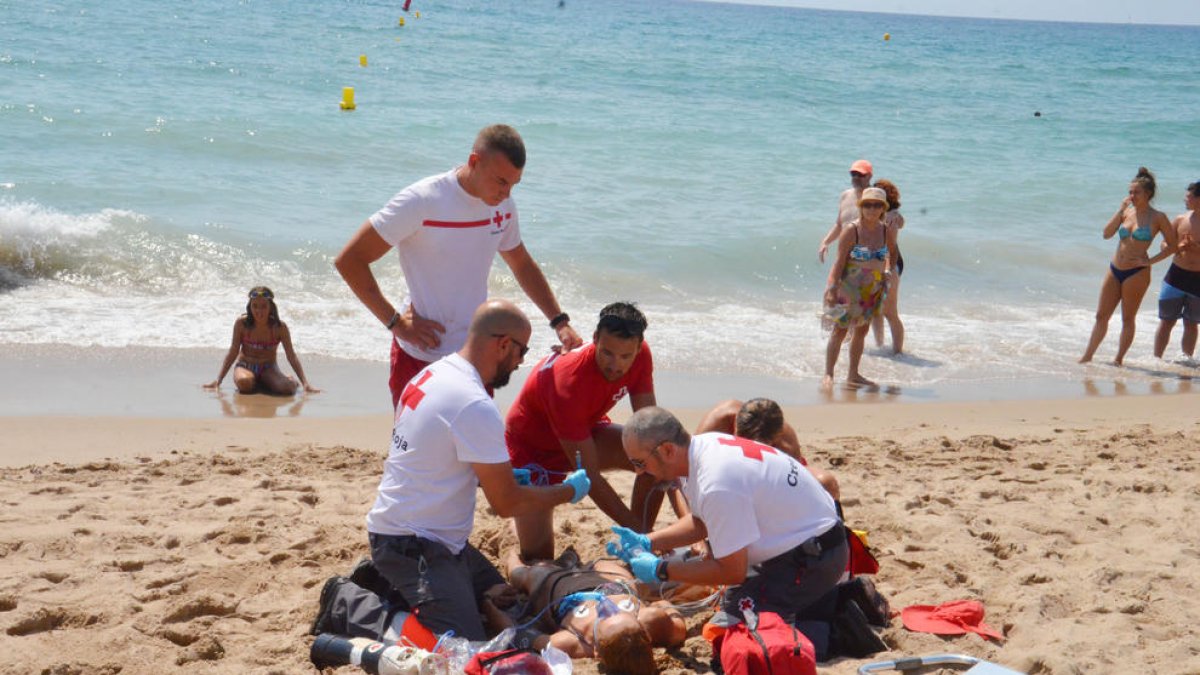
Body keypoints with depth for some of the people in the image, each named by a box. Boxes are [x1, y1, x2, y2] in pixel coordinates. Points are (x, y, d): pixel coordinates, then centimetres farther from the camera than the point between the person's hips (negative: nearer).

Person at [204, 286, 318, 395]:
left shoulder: (280, 327, -12)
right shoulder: (241, 323, -12)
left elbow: (291, 356, -7)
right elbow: (233, 352, -4)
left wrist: (305, 383, -13)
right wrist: (218, 380, -7)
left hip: (268, 369, 0)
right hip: (245, 366, 0)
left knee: (287, 388, -33)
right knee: (245, 383, -37)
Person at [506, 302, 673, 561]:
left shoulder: (639, 355, -20)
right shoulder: (569, 384, -39)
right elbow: (588, 474, -34)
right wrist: (635, 527, -34)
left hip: (585, 430, 6)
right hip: (533, 444, -6)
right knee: (537, 559, -12)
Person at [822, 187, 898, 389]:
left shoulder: (887, 231, -1)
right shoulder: (851, 230, -15)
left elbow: (892, 253, 19)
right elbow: (839, 261, -15)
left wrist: (888, 271, 4)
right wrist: (832, 288, -20)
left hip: (873, 289, 5)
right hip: (849, 287, -5)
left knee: (861, 330, 11)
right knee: (840, 330, -7)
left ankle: (853, 375, 20)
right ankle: (828, 374, -4)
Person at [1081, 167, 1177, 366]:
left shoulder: (1157, 217, -5)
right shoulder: (1126, 212, 8)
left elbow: (1172, 246, -2)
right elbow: (1107, 233, -3)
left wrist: (1150, 261, -10)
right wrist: (1120, 210, -6)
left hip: (1137, 273, -5)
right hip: (1115, 269, 5)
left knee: (1128, 319, 4)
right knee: (1101, 315, 8)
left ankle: (1119, 359, 13)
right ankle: (1087, 356, 15)